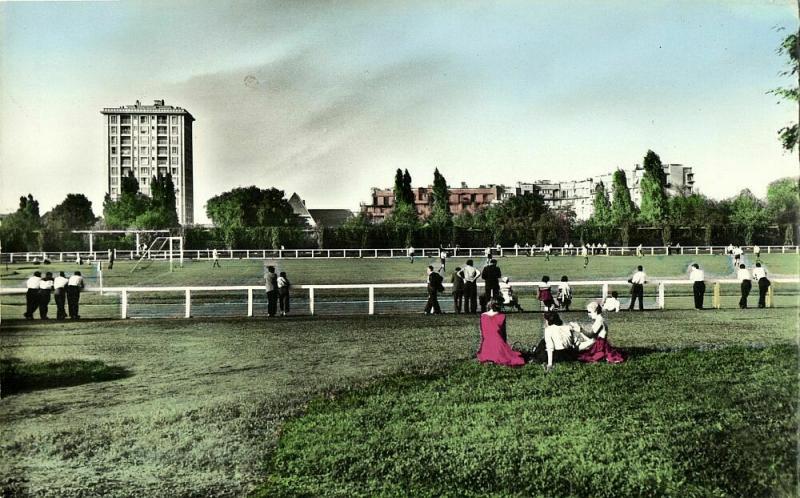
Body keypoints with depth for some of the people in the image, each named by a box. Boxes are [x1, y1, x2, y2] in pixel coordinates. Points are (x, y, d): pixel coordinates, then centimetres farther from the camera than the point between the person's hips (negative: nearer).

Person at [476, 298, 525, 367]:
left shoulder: (483, 316, -1)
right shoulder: (502, 316, -6)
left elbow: (482, 332, 5)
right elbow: (504, 332, 0)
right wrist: (505, 344, 13)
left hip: (486, 345, 3)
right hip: (498, 343, -3)